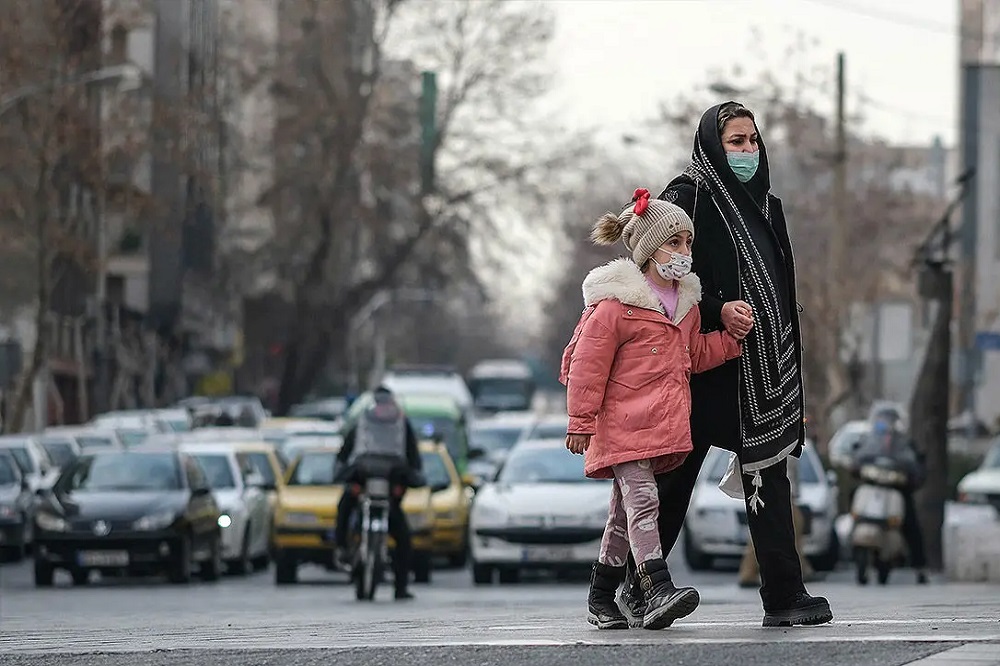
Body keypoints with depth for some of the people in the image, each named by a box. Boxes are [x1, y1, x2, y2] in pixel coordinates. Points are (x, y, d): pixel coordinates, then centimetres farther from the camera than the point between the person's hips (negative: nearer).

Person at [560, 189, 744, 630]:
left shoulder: (686, 303, 13)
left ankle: (601, 597, 20)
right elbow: (585, 363, -10)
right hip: (623, 425, -8)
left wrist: (732, 337, 8)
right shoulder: (614, 304, -12)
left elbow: (695, 354, 24)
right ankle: (659, 591, -27)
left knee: (626, 510, 13)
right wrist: (581, 422, -10)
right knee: (642, 501, -18)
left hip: (664, 426, 8)